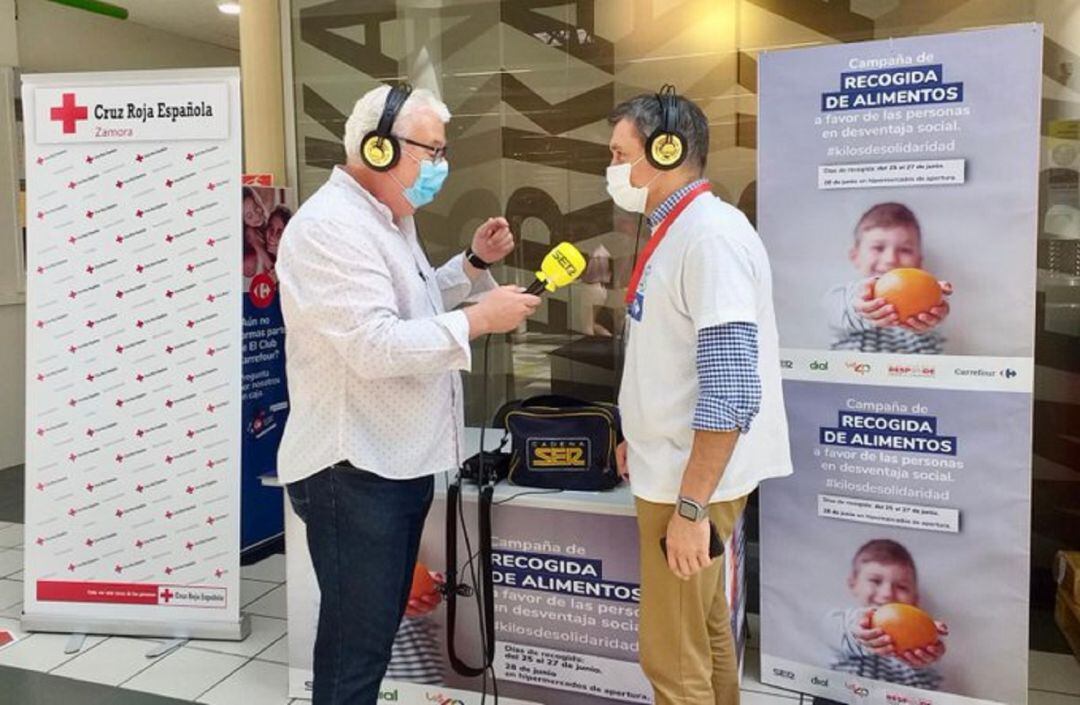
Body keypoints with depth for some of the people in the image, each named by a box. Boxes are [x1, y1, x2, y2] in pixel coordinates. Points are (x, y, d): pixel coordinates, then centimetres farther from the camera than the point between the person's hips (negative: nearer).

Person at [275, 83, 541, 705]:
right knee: (356, 641, 0)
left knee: (379, 627, 20)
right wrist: (479, 318, -22)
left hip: (401, 462, 10)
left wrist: (474, 264, 10)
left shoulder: (388, 217, 14)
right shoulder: (330, 227, -19)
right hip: (353, 472, -10)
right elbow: (374, 344, -28)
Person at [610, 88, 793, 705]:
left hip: (691, 481, -9)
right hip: (676, 466, 10)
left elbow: (731, 388, -26)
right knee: (705, 628, 21)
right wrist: (641, 438, 22)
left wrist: (690, 506, -24)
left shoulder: (711, 236, -20)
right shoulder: (675, 230, 10)